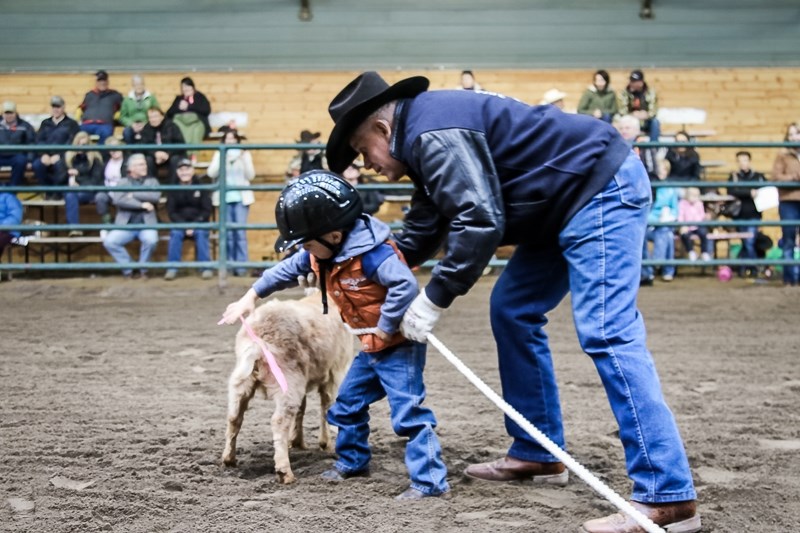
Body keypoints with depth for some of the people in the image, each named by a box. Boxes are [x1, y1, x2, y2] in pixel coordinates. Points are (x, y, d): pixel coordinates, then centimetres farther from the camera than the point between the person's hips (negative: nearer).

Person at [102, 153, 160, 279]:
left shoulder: (152, 181, 15)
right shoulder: (122, 182, 13)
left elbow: (156, 196, -7)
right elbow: (118, 199, -8)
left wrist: (134, 195, -7)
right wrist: (141, 205, -14)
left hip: (146, 224, 0)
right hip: (126, 225, 0)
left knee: (151, 240, -34)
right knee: (109, 241, -26)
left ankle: (143, 269, -6)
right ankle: (127, 269, -4)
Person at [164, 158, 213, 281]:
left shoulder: (201, 187, 2)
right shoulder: (173, 189, 5)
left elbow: (207, 210, -1)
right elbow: (171, 212, 1)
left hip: (199, 223, -1)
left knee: (201, 233, -31)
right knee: (175, 233, -30)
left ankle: (205, 267, -27)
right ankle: (172, 268, -27)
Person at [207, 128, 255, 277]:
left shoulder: (245, 154, 8)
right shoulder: (219, 154, 9)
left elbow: (250, 176, -1)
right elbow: (211, 174, -2)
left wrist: (243, 159, -11)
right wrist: (222, 160, -12)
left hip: (241, 198, -1)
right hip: (225, 198, 1)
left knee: (240, 232, -7)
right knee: (228, 233, 0)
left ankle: (241, 266, -5)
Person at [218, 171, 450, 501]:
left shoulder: (370, 253, -29)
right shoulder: (322, 254, 2)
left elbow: (406, 285, -37)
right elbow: (288, 270, 17)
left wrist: (386, 328, -29)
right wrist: (251, 296, 16)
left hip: (399, 345, -10)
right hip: (372, 347, 10)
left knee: (407, 412, -13)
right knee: (348, 403, 20)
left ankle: (431, 481, -10)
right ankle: (352, 461, 39)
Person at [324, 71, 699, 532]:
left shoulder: (432, 132, -18)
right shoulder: (427, 136, 16)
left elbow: (479, 222, -26)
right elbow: (424, 230, 27)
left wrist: (434, 299, -18)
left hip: (603, 190, -11)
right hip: (571, 203, 11)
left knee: (606, 334, -18)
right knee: (512, 312, 14)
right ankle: (538, 454, 23)